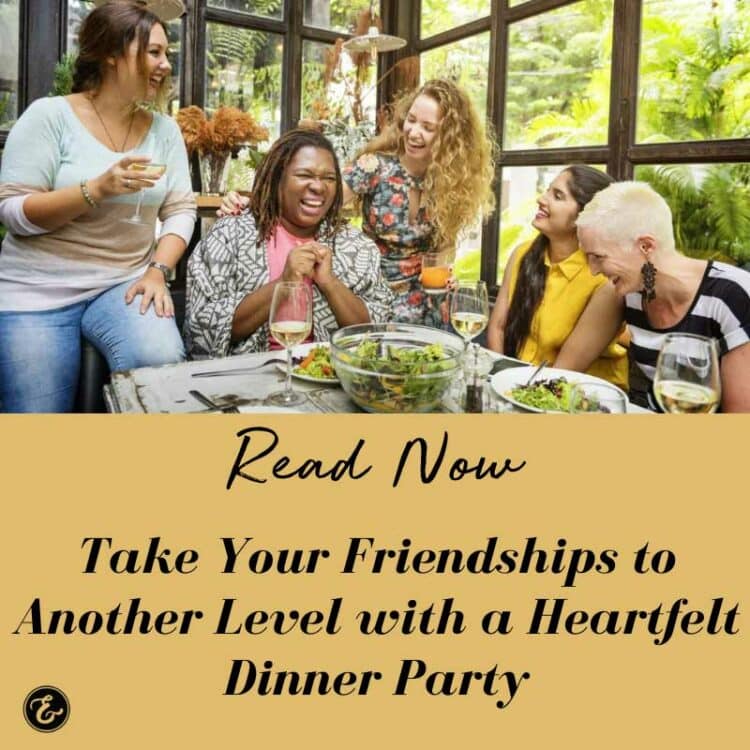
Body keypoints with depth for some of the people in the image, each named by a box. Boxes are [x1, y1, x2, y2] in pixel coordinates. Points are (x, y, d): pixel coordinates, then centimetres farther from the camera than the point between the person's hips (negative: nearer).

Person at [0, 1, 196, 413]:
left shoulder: (163, 128, 6)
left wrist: (158, 270, -15)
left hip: (124, 283, 3)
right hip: (38, 288, -2)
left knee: (163, 365, -25)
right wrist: (97, 189, -26)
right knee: (38, 422, -10)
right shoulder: (50, 115, -6)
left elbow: (181, 210, 3)